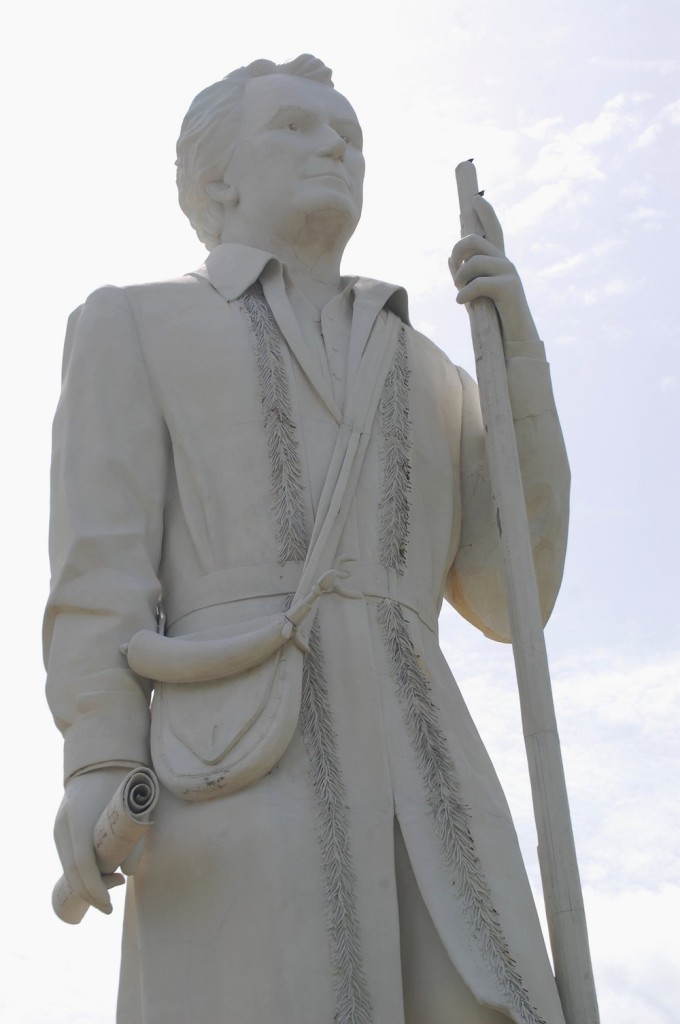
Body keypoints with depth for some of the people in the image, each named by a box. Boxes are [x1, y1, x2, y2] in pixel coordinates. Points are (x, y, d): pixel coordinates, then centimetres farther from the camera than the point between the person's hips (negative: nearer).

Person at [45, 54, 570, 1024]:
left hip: (418, 775, 4)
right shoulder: (131, 327, 18)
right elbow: (100, 562, 4)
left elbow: (511, 597, 17)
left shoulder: (426, 375, 29)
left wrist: (516, 345, 11)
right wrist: (98, 767, -12)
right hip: (232, 766, -4)